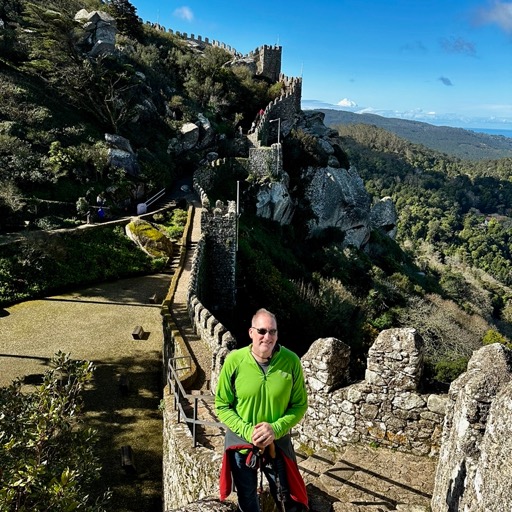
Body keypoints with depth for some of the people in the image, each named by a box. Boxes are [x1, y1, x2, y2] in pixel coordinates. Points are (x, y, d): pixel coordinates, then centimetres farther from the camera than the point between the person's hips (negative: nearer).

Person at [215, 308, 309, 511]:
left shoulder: (291, 361, -16)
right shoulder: (234, 361, -17)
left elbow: (300, 405, -7)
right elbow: (222, 406, -9)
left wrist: (276, 429, -21)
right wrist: (247, 431, -22)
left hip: (278, 444, 0)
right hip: (241, 444, 0)